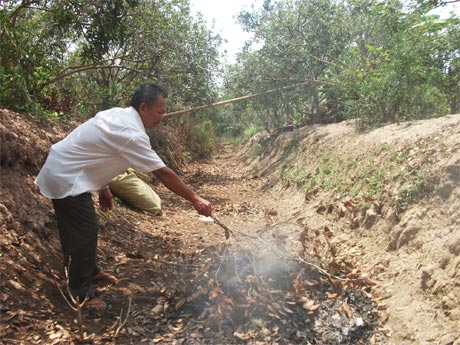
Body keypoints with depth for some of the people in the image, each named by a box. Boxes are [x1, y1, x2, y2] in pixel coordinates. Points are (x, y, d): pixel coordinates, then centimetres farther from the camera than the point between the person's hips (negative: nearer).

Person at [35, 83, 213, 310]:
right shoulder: (132, 134, -25)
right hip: (65, 178, -10)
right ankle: (81, 294, 9)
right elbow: (163, 173, -24)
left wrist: (102, 187, 17)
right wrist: (195, 199, -18)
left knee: (78, 229, 20)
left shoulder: (118, 115, 5)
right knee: (85, 231, -4)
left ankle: (89, 271, 36)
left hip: (62, 170, 10)